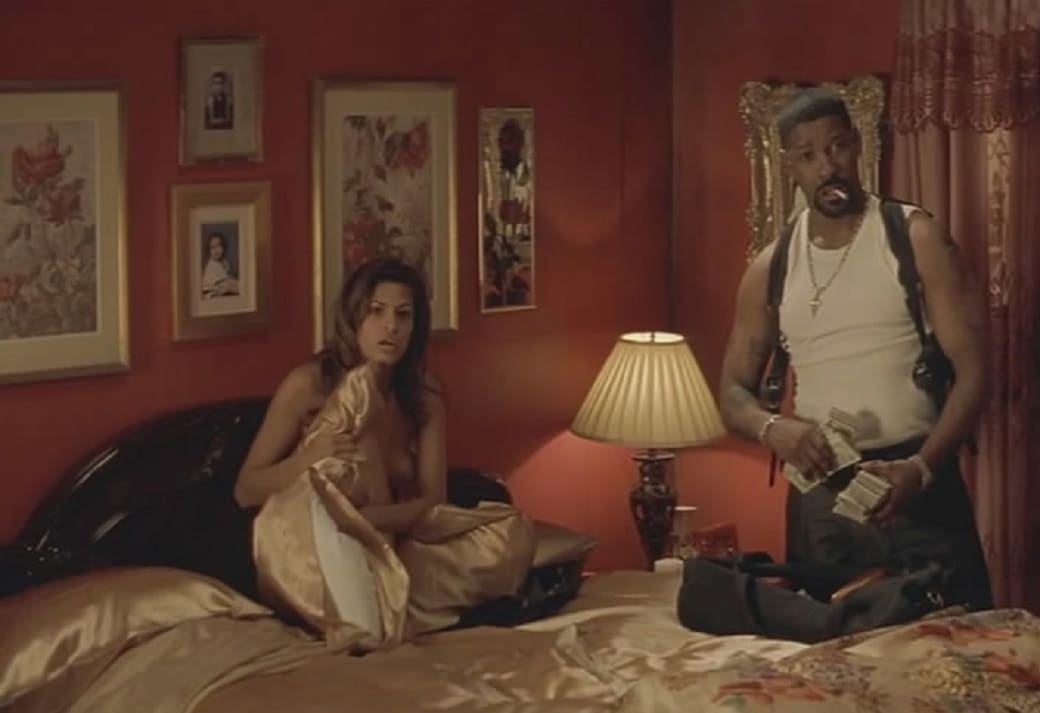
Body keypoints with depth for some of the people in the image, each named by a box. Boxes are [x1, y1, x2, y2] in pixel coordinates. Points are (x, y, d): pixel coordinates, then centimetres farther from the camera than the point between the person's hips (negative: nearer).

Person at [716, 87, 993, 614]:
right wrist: (772, 427, -14)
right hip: (818, 493, 3)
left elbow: (972, 371, -9)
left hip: (918, 480, -3)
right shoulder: (770, 268, 6)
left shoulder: (915, 239, -5)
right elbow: (733, 393, 9)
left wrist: (921, 466, -23)